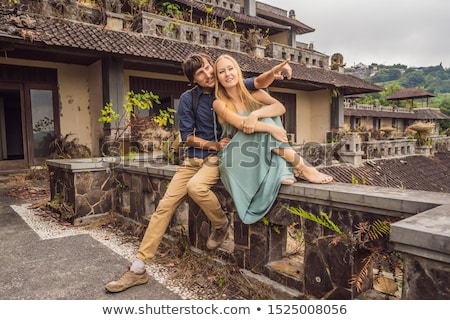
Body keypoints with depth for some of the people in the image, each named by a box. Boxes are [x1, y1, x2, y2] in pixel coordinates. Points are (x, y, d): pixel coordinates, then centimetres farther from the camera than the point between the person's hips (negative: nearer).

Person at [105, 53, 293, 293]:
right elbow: (186, 136, 0)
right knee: (165, 205, -8)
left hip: (220, 157, -2)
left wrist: (275, 72, -32)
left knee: (195, 186, -33)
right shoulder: (188, 98, 0)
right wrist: (214, 144, -12)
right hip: (193, 158, 3)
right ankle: (138, 269, 0)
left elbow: (258, 82, -12)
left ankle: (221, 225, -2)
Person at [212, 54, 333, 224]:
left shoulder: (254, 94, 5)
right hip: (238, 157, -3)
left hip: (265, 152, 3)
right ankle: (301, 167, -28)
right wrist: (271, 128, -32)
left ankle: (280, 171, -28)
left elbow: (280, 107, -14)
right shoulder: (219, 103, -3)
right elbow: (239, 123, -22)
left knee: (263, 117, -21)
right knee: (265, 123, -26)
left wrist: (255, 114, -31)